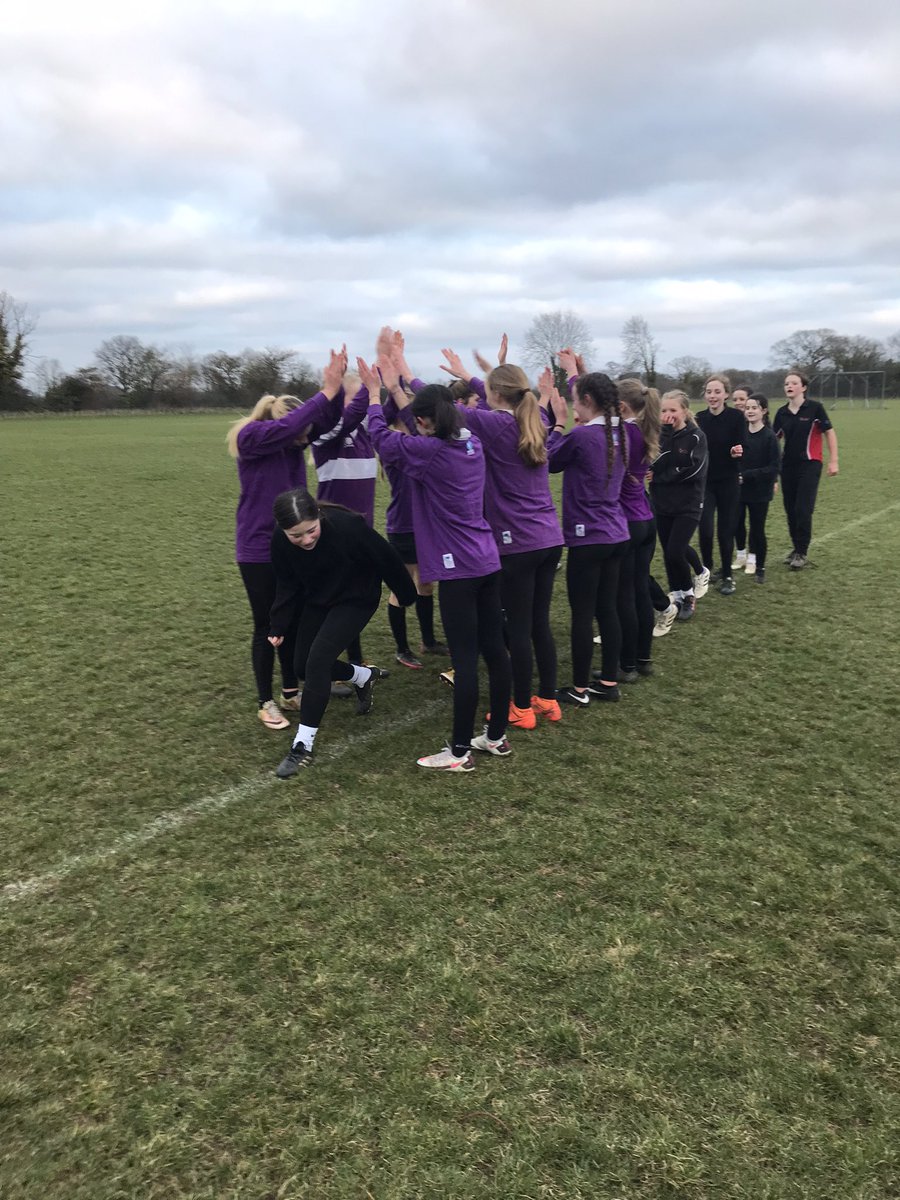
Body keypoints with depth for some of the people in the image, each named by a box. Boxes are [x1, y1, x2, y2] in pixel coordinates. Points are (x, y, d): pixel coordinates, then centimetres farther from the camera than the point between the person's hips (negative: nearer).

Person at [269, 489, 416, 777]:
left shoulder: (347, 526, -35)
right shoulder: (280, 542, -22)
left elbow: (386, 559, -20)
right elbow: (287, 585, -3)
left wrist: (408, 596, -6)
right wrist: (278, 626, -10)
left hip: (356, 600, -5)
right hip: (317, 601, 6)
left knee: (318, 658, -21)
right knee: (303, 666, 8)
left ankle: (303, 746, -11)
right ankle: (364, 676, 37)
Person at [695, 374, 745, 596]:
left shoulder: (736, 417, -9)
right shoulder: (699, 419, -2)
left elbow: (741, 449, -12)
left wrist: (737, 452, -33)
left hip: (728, 482, -1)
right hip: (704, 481, 1)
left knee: (726, 530, 5)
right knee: (705, 529, -11)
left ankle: (727, 576, 21)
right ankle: (706, 569, 15)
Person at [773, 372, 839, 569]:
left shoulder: (815, 407, -7)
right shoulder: (782, 412, 4)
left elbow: (829, 433, -3)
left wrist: (833, 461, -6)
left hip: (810, 465, -4)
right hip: (787, 466, 4)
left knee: (803, 510, -9)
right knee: (790, 510, 8)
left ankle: (802, 553, 2)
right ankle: (795, 547, 25)